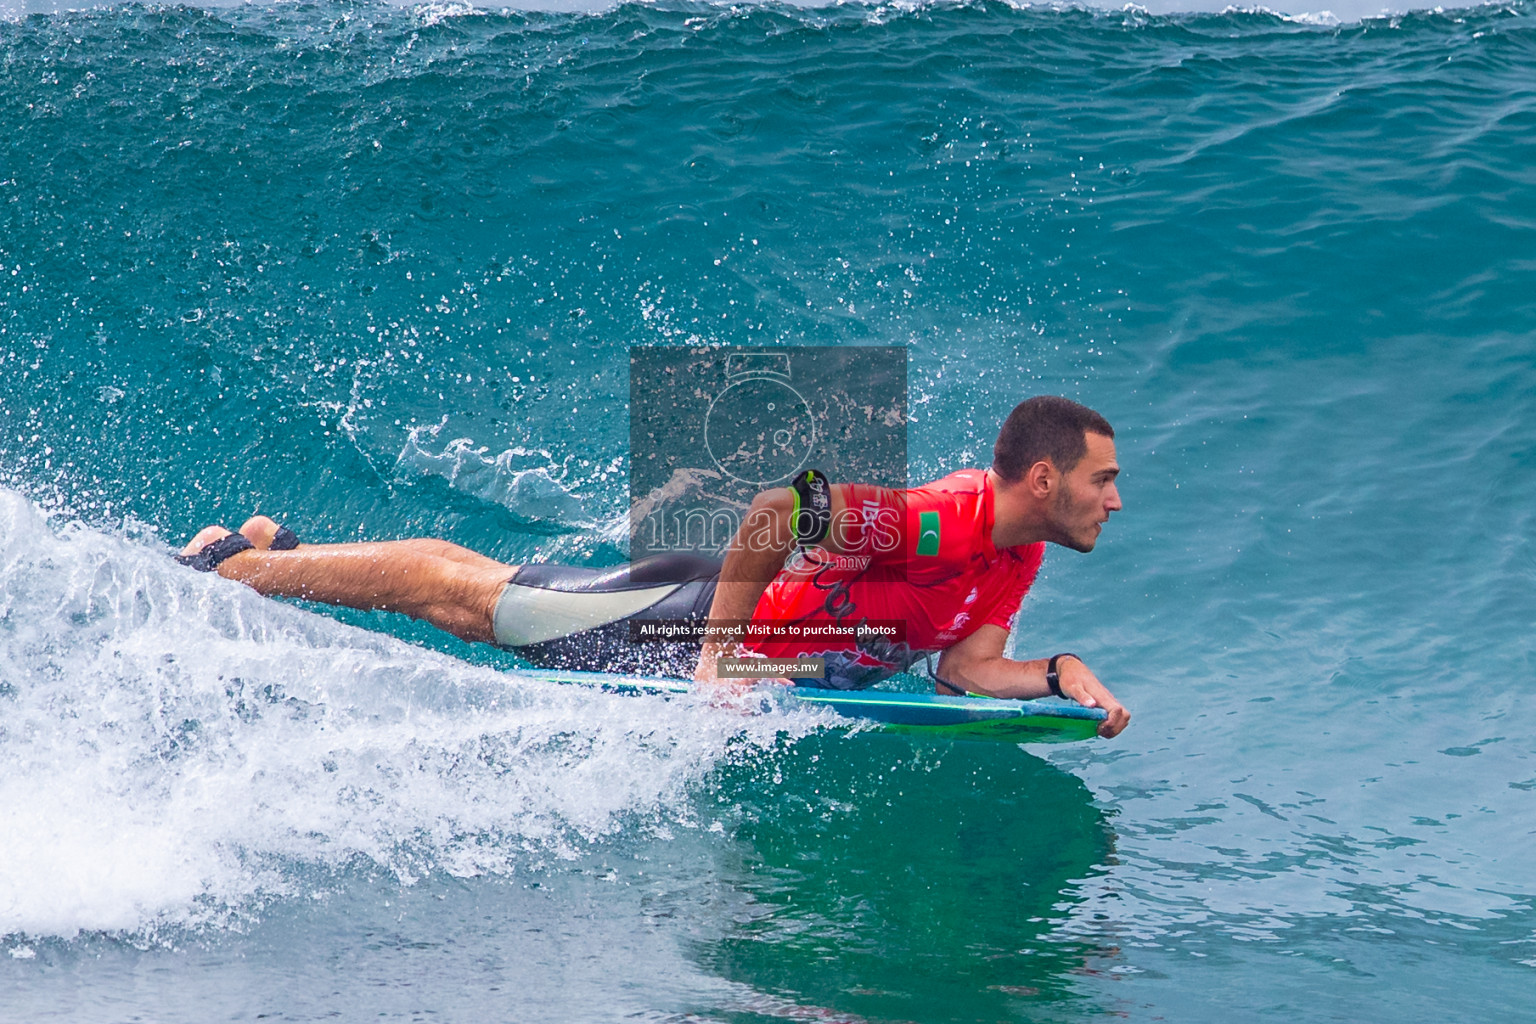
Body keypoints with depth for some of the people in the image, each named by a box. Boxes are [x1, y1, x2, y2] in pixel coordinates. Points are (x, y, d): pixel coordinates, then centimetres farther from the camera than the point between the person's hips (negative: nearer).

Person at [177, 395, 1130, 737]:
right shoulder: (938, 518, -31)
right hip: (685, 623, -7)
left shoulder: (1017, 562, -4)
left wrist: (1061, 675, -16)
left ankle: (278, 548, 32)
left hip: (745, 649, 7)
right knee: (450, 588, 3)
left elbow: (962, 673, 1)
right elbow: (778, 509, -34)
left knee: (466, 597, 18)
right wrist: (718, 658, -30)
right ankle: (234, 563, 16)